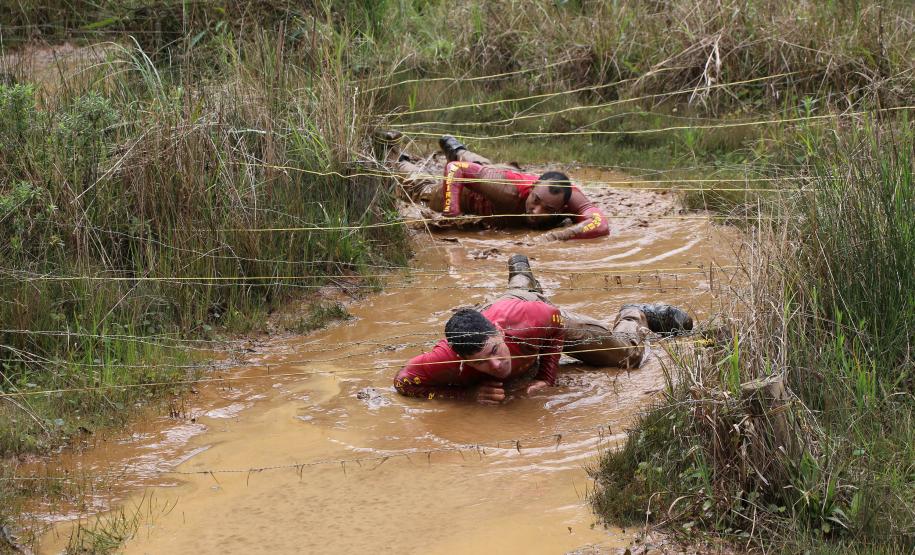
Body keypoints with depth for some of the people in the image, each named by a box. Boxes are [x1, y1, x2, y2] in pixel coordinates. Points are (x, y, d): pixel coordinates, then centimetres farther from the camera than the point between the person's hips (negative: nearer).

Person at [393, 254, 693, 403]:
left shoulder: (526, 320, -49)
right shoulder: (447, 359, -51)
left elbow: (555, 319, -26)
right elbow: (403, 380, -39)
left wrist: (547, 377, -30)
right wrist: (470, 392, -47)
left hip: (539, 311, -2)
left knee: (629, 354, 10)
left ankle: (633, 316, 43)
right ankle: (521, 273, 75)